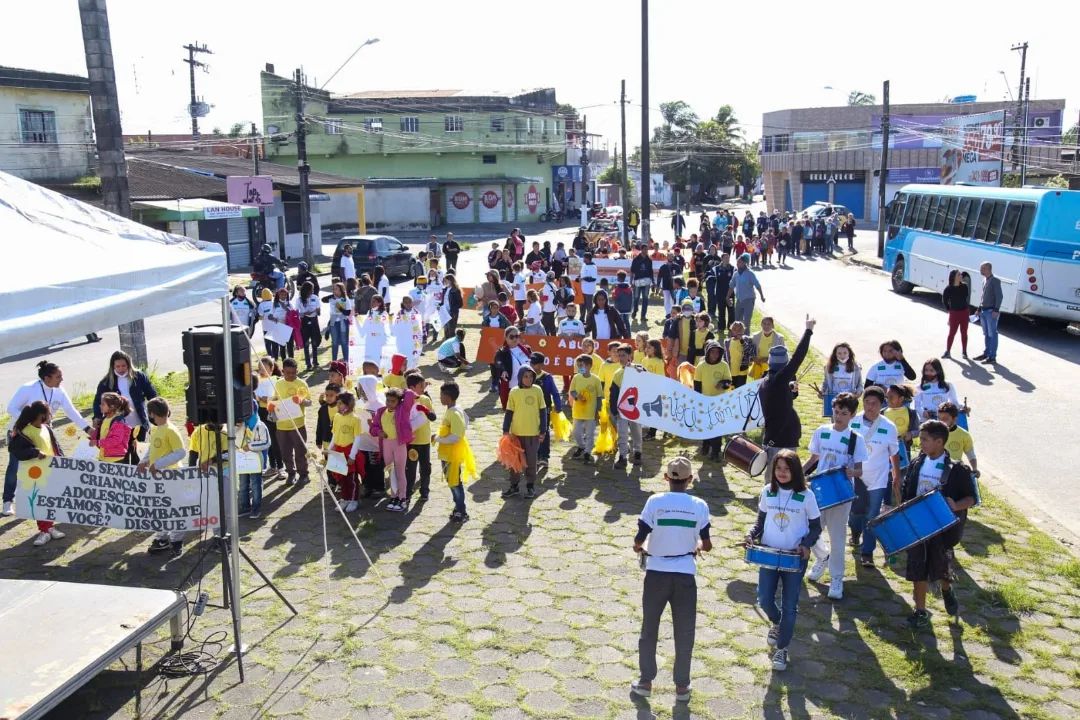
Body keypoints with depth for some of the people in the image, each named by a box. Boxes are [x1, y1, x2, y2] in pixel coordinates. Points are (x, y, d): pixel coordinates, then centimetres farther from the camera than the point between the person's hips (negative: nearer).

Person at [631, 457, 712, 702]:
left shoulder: (654, 501, -10)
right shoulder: (700, 506, -6)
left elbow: (638, 541, -10)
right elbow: (707, 545, 3)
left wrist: (640, 548, 13)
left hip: (656, 574, 0)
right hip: (685, 575, 0)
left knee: (649, 629, 15)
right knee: (684, 632, 14)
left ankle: (645, 681, 24)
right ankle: (682, 685, 23)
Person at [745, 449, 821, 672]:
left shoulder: (806, 496, -10)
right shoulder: (767, 491, -1)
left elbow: (816, 528, -2)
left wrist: (806, 544, -20)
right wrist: (751, 535, -10)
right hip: (768, 553, 3)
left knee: (789, 605, 3)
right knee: (764, 600, 4)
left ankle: (782, 649, 20)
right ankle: (776, 624, 39)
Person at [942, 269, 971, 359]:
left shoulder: (964, 286, -4)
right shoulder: (948, 289, -11)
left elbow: (966, 298, 7)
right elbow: (944, 300, 2)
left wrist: (968, 310, 6)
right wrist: (948, 310, 4)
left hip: (964, 312, 2)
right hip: (954, 313, -2)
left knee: (964, 333, 8)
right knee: (952, 333, 4)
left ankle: (964, 352, 17)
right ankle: (947, 351, 13)